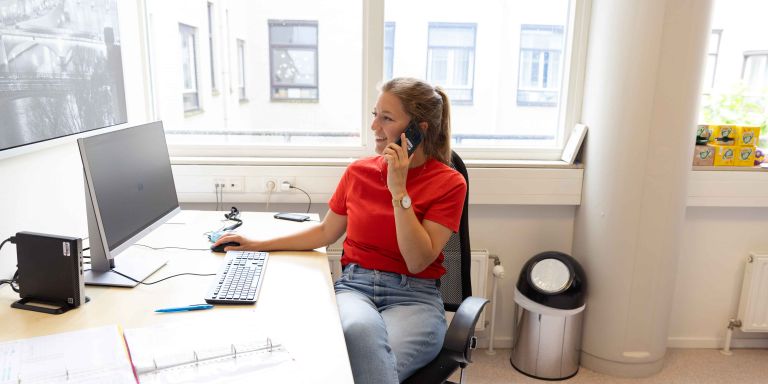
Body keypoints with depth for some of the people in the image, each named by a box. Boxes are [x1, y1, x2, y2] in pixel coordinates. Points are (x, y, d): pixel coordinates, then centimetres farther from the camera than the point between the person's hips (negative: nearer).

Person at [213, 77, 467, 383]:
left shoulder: (449, 183, -5)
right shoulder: (358, 171, 6)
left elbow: (418, 262, -12)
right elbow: (325, 232, 18)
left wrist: (399, 190, -18)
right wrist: (258, 245, 15)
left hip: (413, 297, -2)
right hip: (354, 286, 3)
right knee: (360, 331, -35)